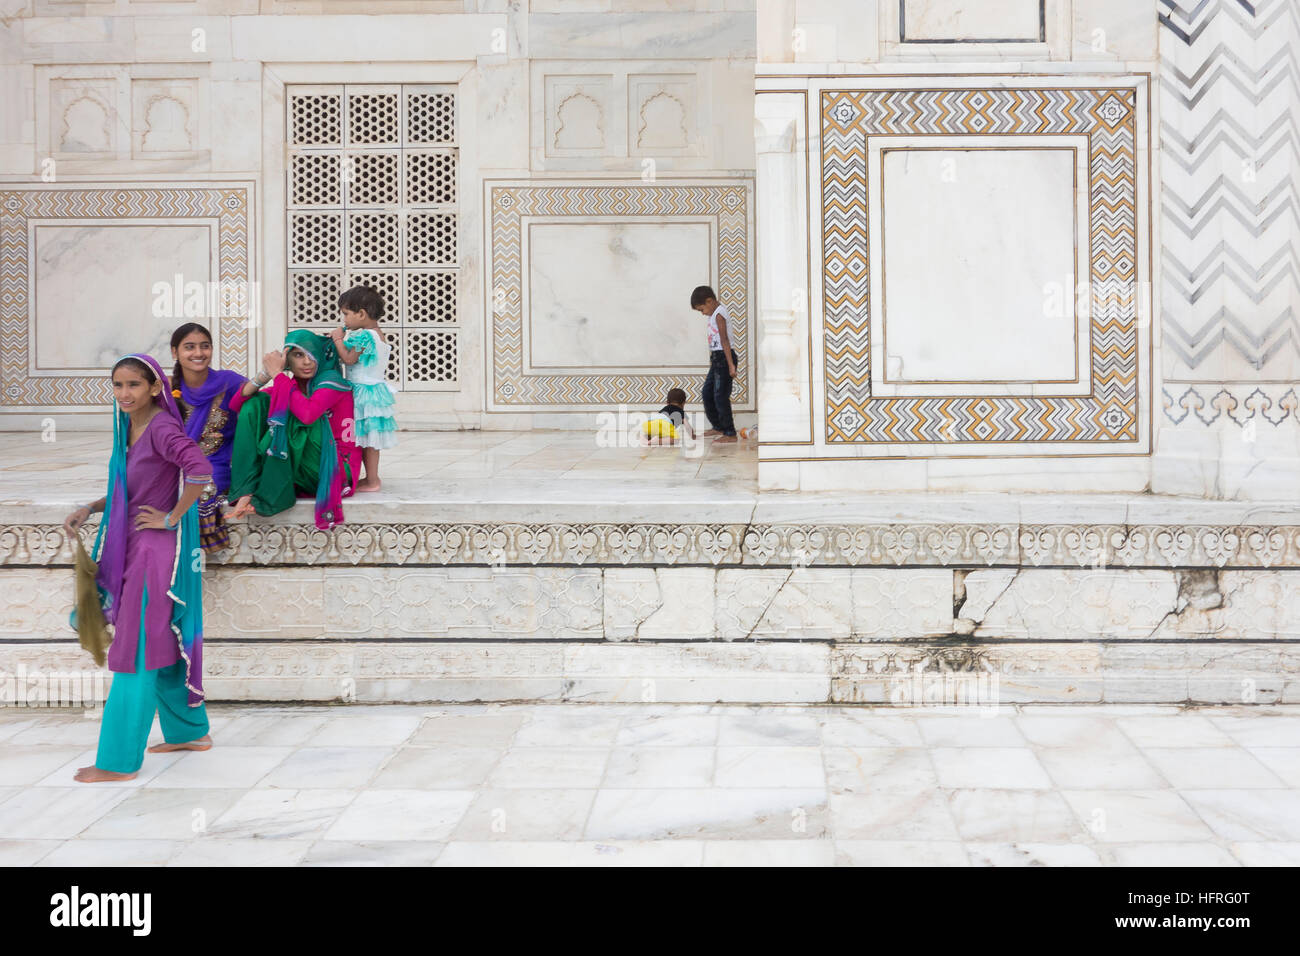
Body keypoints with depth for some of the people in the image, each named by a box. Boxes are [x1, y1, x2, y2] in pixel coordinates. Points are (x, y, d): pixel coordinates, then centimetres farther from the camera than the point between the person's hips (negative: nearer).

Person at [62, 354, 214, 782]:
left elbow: (200, 469, -33)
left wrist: (172, 518, -22)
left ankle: (119, 761, 0)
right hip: (136, 550, 9)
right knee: (163, 646, 17)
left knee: (138, 655, -5)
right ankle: (190, 731, 31)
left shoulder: (161, 428, -17)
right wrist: (89, 509, 8)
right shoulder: (129, 428, 11)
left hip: (156, 551, -9)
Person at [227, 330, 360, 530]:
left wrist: (277, 374, -20)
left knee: (286, 412, -23)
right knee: (255, 403, -4)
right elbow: (235, 406, 0)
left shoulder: (330, 380, -9)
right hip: (293, 464, 7)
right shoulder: (286, 385, 9)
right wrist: (265, 375, -15)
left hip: (336, 467, -6)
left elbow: (307, 414, -31)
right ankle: (246, 491, -19)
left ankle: (267, 496, -21)